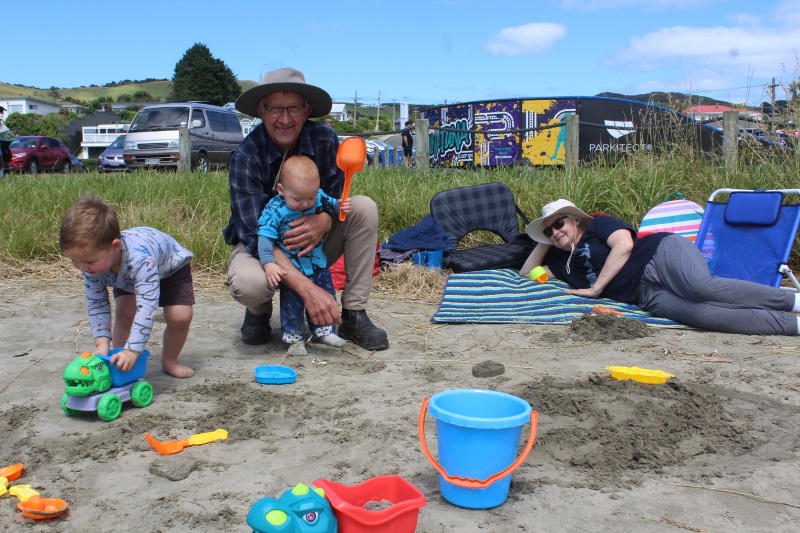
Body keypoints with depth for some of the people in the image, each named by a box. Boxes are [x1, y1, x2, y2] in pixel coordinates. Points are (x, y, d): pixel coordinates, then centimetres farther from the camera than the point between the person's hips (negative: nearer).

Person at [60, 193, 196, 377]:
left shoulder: (141, 258, -50)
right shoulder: (92, 266, -30)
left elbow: (147, 305, -52)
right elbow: (96, 304, -20)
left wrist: (132, 350, -55)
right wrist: (102, 342, -31)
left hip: (171, 268, -4)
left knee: (180, 317, -16)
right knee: (124, 312, -17)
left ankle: (170, 360, 9)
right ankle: (118, 361, 2)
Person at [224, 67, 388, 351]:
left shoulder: (324, 139, -15)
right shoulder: (246, 155, -25)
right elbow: (256, 234, -32)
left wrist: (323, 222, -36)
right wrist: (307, 289, -44)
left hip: (314, 245, 4)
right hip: (260, 245, -3)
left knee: (364, 207, -20)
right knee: (248, 283, -37)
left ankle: (354, 316, -16)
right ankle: (260, 311, 4)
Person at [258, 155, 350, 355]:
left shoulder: (320, 197, -11)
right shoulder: (275, 210, -22)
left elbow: (332, 207, 8)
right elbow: (265, 238, -23)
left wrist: (341, 207, -15)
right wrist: (268, 263, -35)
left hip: (318, 264, 4)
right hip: (291, 268, -4)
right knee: (291, 302, 6)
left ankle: (323, 330, 35)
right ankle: (293, 337, 23)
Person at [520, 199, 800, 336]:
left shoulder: (598, 225, 10)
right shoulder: (565, 264, 27)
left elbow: (624, 244, -7)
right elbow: (527, 272, 32)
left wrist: (596, 288, -5)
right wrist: (545, 242, 24)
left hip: (662, 252, -4)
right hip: (647, 295, 4)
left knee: (702, 287, -36)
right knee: (704, 314, -26)